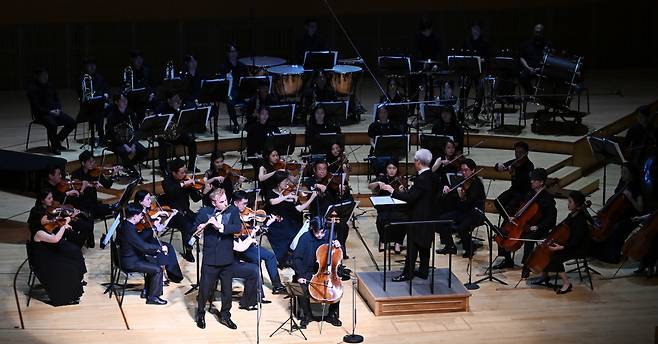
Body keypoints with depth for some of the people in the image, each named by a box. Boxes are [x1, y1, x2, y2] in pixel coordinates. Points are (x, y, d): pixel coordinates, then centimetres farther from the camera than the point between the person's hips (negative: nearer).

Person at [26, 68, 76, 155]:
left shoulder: (49, 85, 14)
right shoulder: (32, 88, -8)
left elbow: (56, 98, 20)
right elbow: (36, 106, -15)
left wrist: (59, 109, -1)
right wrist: (49, 112, -22)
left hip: (54, 111, 7)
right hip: (42, 114, -7)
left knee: (71, 122, -9)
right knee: (52, 124, -37)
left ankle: (57, 141, 8)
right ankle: (54, 147, -18)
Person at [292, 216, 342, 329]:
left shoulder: (329, 236, -3)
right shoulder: (305, 238, -13)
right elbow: (296, 258, -11)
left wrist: (338, 246, -14)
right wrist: (300, 275, -20)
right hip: (308, 272, -2)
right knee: (302, 289, -29)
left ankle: (332, 315, 1)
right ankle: (307, 315, -2)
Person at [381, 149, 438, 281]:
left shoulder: (421, 179, -24)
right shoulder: (433, 177, 4)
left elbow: (410, 197, -28)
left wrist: (392, 191, -21)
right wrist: (406, 191, 14)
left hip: (418, 218, -9)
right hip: (429, 217, 9)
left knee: (412, 246, -1)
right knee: (425, 245, 15)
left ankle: (408, 273, 5)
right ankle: (423, 271, 22)